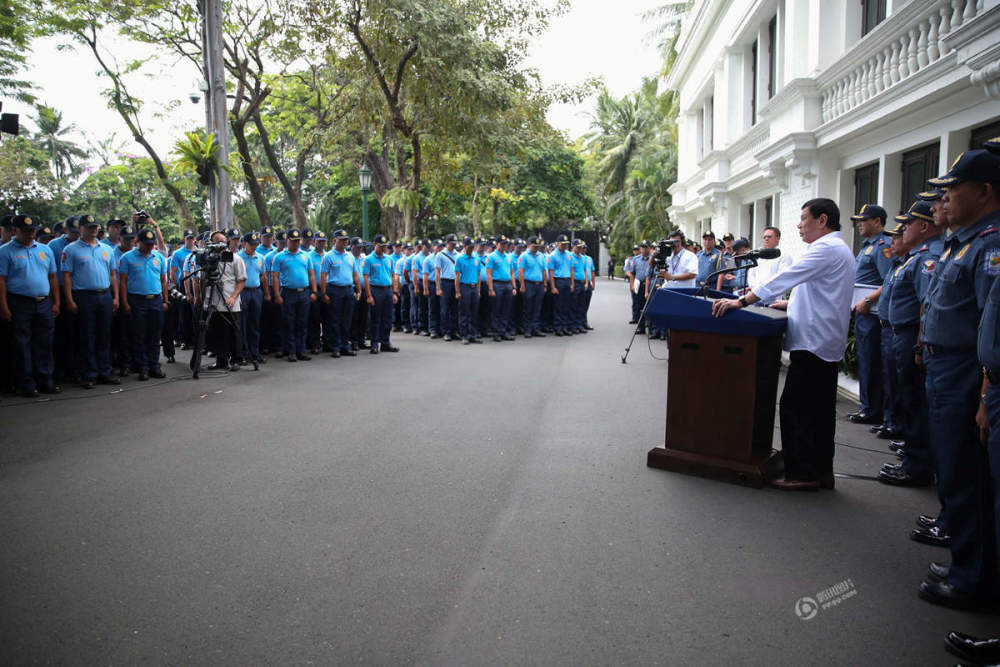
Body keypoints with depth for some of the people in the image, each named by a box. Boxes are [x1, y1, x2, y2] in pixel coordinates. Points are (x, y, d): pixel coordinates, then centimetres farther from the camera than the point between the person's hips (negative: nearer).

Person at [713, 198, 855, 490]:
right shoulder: (839, 249, 20)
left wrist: (741, 301, -22)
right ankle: (822, 471, 19)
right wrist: (789, 304, 20)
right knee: (820, 409, 13)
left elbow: (786, 278, -21)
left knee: (795, 407, -7)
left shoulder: (826, 249, -14)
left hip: (812, 342, -11)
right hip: (828, 344, 11)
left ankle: (801, 473, -4)